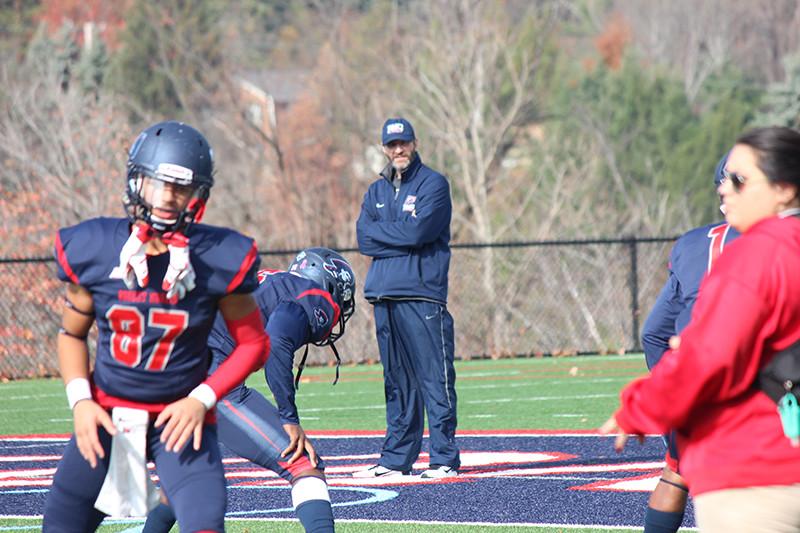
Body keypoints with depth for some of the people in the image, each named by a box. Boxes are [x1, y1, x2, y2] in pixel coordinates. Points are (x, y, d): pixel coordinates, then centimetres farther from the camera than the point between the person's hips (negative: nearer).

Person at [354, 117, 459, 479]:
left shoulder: (433, 184, 2)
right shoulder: (376, 192, 20)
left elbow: (418, 231, -12)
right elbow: (364, 240, 7)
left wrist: (380, 232, 1)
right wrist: (402, 237, -6)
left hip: (422, 294, -6)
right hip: (384, 297, 6)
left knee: (435, 378, -8)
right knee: (396, 381, 9)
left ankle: (445, 458, -7)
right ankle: (396, 458, 12)